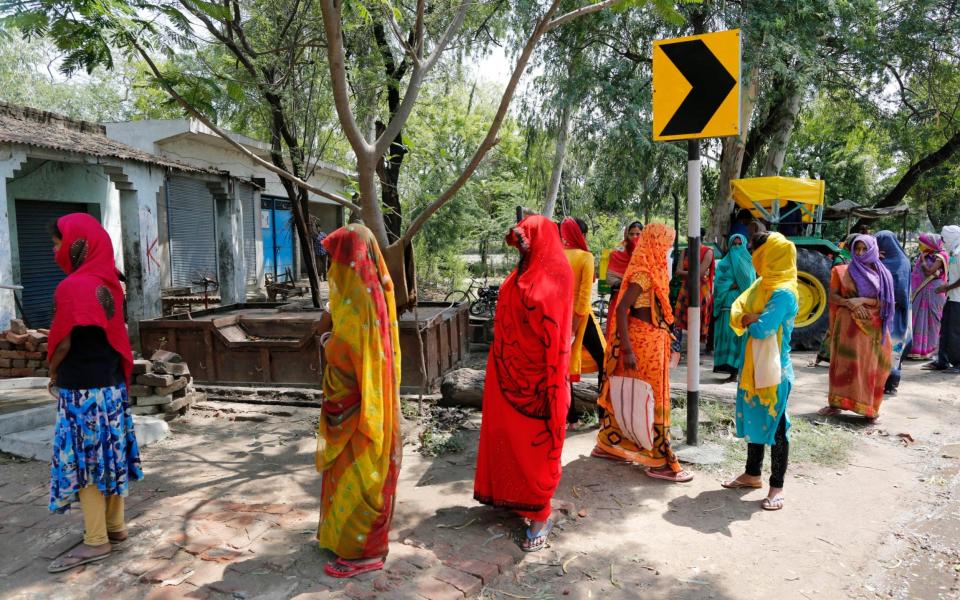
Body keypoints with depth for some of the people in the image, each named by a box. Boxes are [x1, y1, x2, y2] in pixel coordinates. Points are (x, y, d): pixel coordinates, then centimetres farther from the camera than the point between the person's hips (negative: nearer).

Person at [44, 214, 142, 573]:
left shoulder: (72, 287, -18)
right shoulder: (107, 283, 7)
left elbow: (62, 343, -15)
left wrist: (53, 376, 2)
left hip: (82, 390, -8)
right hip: (111, 383, 8)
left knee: (83, 460, 2)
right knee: (108, 454, 15)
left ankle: (96, 542, 10)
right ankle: (115, 526, 26)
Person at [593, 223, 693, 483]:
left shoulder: (651, 270, 11)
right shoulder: (644, 273, -18)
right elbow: (621, 308, -25)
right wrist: (627, 350, -29)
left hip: (650, 340, 9)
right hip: (643, 341, -9)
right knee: (652, 398, -2)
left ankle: (608, 444, 28)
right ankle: (660, 462, 6)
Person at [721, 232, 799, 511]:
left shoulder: (783, 293, -19)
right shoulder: (760, 285, 8)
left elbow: (761, 329, -27)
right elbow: (736, 312, 5)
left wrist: (749, 321, -6)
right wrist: (751, 318, -16)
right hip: (752, 365, 9)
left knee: (775, 425, 1)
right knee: (753, 420, 17)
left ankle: (777, 486, 12)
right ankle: (752, 474, 31)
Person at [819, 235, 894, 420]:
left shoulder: (882, 274, 7)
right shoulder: (842, 271, 6)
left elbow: (884, 302, -1)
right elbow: (833, 297, 0)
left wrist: (862, 300, -17)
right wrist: (850, 304, -17)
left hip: (872, 326, 0)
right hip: (848, 324, 0)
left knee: (870, 365, 1)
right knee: (844, 362, 1)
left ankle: (870, 407, 8)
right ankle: (836, 403, 5)